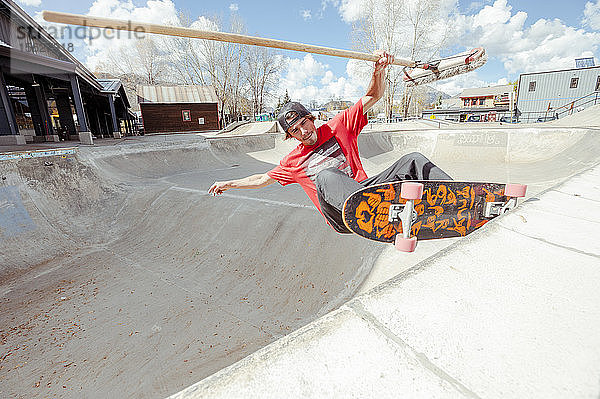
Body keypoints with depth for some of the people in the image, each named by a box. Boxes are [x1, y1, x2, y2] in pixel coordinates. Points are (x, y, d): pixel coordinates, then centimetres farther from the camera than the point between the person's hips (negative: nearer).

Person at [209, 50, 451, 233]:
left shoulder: (338, 126, 15)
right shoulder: (293, 162, 17)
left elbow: (373, 97, 13)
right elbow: (263, 179, 29)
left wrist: (379, 72, -7)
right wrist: (229, 184, 34)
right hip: (342, 218, -3)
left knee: (414, 159, -12)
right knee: (325, 176, -36)